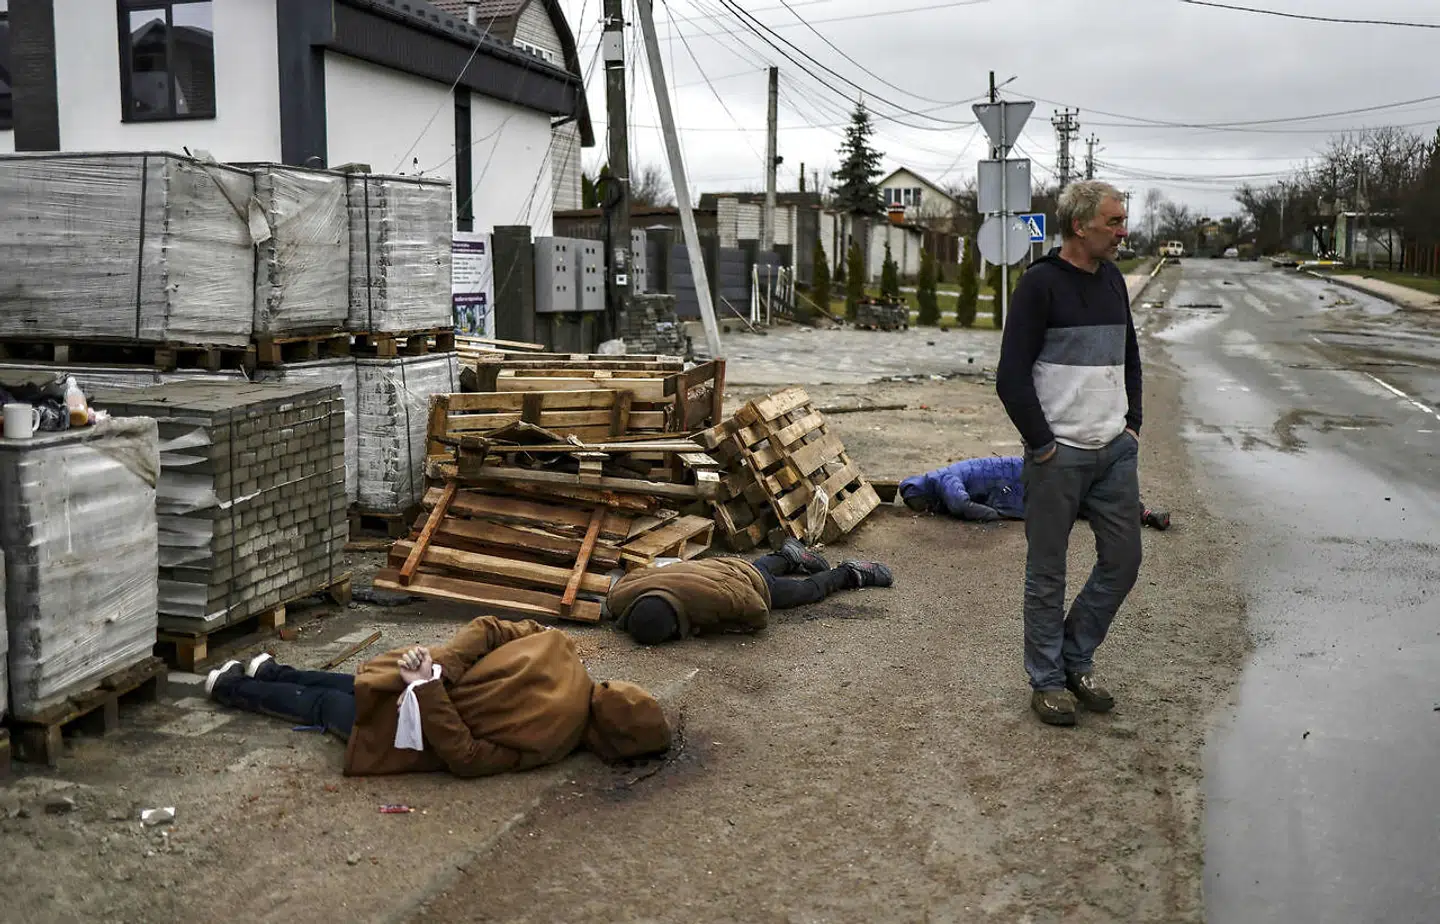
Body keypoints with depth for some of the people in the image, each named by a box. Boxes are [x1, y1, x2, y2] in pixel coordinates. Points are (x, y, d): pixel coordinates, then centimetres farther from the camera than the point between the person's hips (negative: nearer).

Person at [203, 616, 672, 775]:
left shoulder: (560, 649, -15)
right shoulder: (549, 739, -30)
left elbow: (488, 629, -9)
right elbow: (463, 757, -29)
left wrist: (443, 664, -12)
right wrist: (430, 690, -29)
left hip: (428, 672, 5)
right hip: (417, 705, -5)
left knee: (351, 687, 37)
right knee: (323, 707, 24)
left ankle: (269, 671, 55)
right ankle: (231, 688, 44)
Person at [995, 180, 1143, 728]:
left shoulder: (1112, 280, 11)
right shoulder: (1041, 283, -11)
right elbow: (1011, 377, -14)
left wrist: (1132, 424, 13)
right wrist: (1042, 446, -14)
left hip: (1115, 451, 7)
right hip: (1058, 456, -7)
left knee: (1123, 560, 9)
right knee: (1048, 573, 4)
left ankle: (1076, 659, 27)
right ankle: (1047, 680, 18)